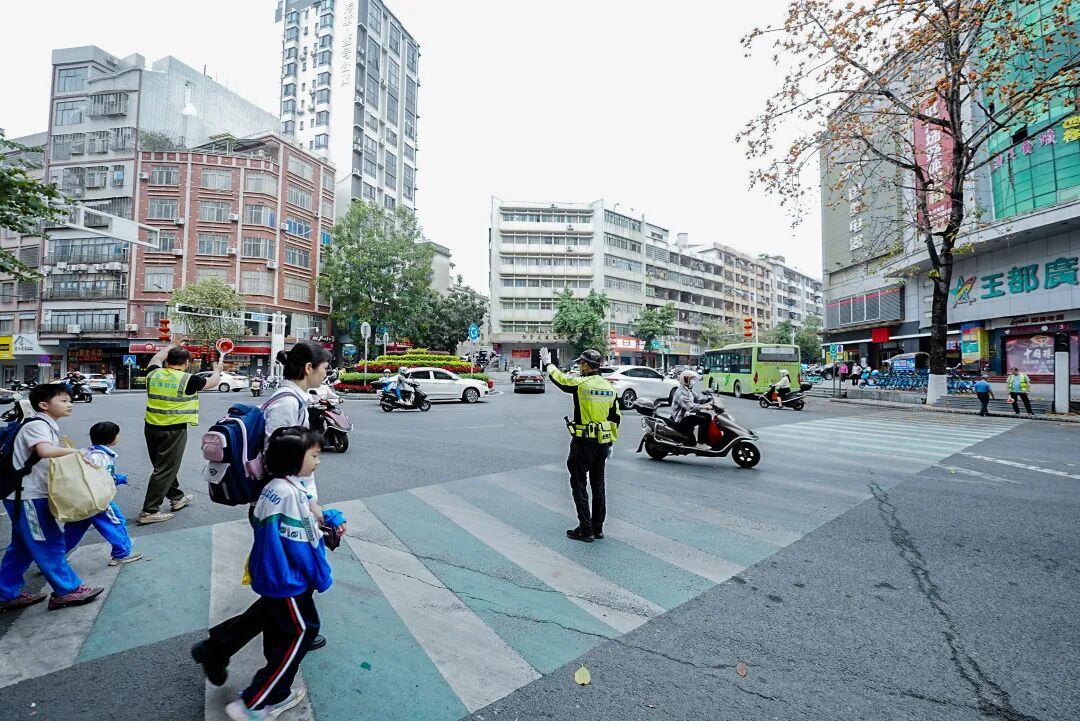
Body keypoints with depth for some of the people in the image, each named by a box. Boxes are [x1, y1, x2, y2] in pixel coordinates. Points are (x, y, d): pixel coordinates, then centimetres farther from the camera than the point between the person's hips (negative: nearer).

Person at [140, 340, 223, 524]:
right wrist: (218, 370, 25)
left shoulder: (154, 374, 2)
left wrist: (169, 347, 39)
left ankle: (177, 498, 36)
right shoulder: (188, 379, -12)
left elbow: (154, 360, 26)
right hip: (174, 430, -7)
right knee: (165, 470, 1)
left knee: (163, 466, 20)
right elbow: (212, 382, 5)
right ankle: (149, 512, 3)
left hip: (151, 427, 7)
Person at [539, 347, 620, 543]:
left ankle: (585, 530, 8)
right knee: (598, 485, 15)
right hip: (603, 442, 7)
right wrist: (611, 442, 17)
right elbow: (615, 418, 9)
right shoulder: (609, 387, 5)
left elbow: (559, 378, 4)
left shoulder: (580, 383, -13)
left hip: (583, 442, -6)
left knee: (579, 485, 4)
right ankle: (598, 528, 25)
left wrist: (547, 363, 22)